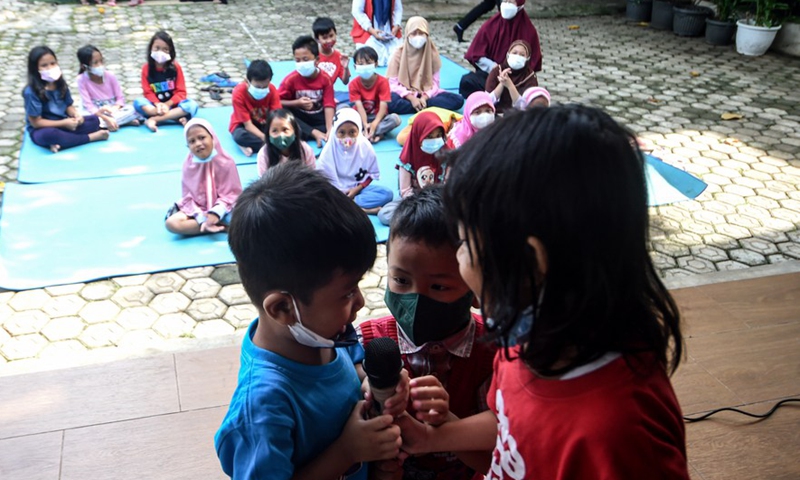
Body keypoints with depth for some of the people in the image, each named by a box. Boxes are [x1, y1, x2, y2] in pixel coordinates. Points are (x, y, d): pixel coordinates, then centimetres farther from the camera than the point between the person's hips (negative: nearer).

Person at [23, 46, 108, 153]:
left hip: (63, 124, 6)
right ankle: (90, 137, -22)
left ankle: (60, 142, -24)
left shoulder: (60, 84, 0)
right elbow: (36, 122, -18)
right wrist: (64, 123, -22)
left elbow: (69, 106, 9)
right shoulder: (31, 91, -19)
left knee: (94, 120, -10)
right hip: (41, 130, -6)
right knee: (49, 135, -41)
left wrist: (76, 115, -15)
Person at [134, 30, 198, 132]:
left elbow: (181, 92, -4)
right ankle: (177, 118, -35)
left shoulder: (175, 67, -2)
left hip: (173, 104, 0)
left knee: (192, 105, -29)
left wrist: (168, 104, -18)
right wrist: (157, 104, -23)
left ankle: (154, 119, -31)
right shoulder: (146, 68, -1)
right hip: (155, 105, 0)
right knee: (138, 102, -29)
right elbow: (148, 92, -3)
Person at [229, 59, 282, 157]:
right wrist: (266, 138, -41)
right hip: (243, 125, -3)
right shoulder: (239, 93, -26)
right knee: (240, 136, -40)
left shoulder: (272, 90, -18)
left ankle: (251, 146, -29)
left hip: (264, 124, 4)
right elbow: (248, 124, -27)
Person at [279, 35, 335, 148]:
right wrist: (297, 103, -28)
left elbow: (329, 105, -18)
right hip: (299, 117, -1)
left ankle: (301, 133, -28)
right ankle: (316, 133, -31)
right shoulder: (291, 79, -15)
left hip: (319, 117, 1)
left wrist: (329, 130, -30)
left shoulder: (325, 79, -14)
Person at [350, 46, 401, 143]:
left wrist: (374, 125, -35)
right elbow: (359, 106, -19)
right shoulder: (354, 84, -12)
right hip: (361, 117, 1)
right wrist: (365, 125, -36)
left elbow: (383, 106, -21)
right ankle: (377, 133, -32)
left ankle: (363, 134, -31)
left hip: (377, 117, -1)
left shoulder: (382, 81, -14)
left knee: (395, 118, -30)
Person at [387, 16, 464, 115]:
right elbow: (393, 82, -10)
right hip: (405, 94, -2)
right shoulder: (399, 53, -5)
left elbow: (435, 82, -4)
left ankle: (420, 106, -27)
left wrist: (424, 97, -22)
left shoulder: (432, 53, 0)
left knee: (458, 100, -21)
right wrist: (411, 98, -22)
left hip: (426, 94, 3)